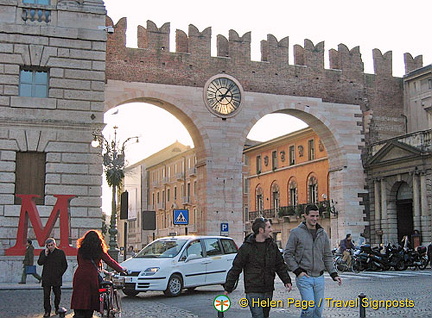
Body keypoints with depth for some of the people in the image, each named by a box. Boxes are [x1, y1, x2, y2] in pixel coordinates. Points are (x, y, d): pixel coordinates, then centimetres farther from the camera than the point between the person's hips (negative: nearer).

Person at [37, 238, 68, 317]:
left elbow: (65, 265, 8)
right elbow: (40, 263, -2)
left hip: (57, 278, 0)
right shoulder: (43, 252, 8)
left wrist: (59, 273, 1)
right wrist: (45, 255, -12)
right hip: (46, 278, 0)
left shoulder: (60, 252, 3)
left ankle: (57, 308, 26)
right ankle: (47, 311, 2)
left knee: (57, 294, 7)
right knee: (46, 295, -4)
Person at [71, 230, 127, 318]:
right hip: (92, 276, -2)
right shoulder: (99, 251, 2)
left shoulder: (81, 250, 9)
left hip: (79, 277, 2)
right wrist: (121, 269, 23)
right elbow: (110, 262, 8)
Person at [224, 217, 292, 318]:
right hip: (253, 291, -6)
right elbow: (235, 269, -4)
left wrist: (287, 281, 6)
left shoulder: (272, 245, 8)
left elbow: (280, 265, 18)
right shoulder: (246, 247, -8)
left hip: (268, 291, 6)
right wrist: (228, 289, -3)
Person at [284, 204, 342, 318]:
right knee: (310, 308, -14)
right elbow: (287, 254, -3)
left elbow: (327, 256, 16)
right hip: (304, 277, -5)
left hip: (319, 278, 5)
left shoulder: (323, 234, 12)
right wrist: (298, 271, -10)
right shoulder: (296, 232, -3)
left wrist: (334, 274, 7)